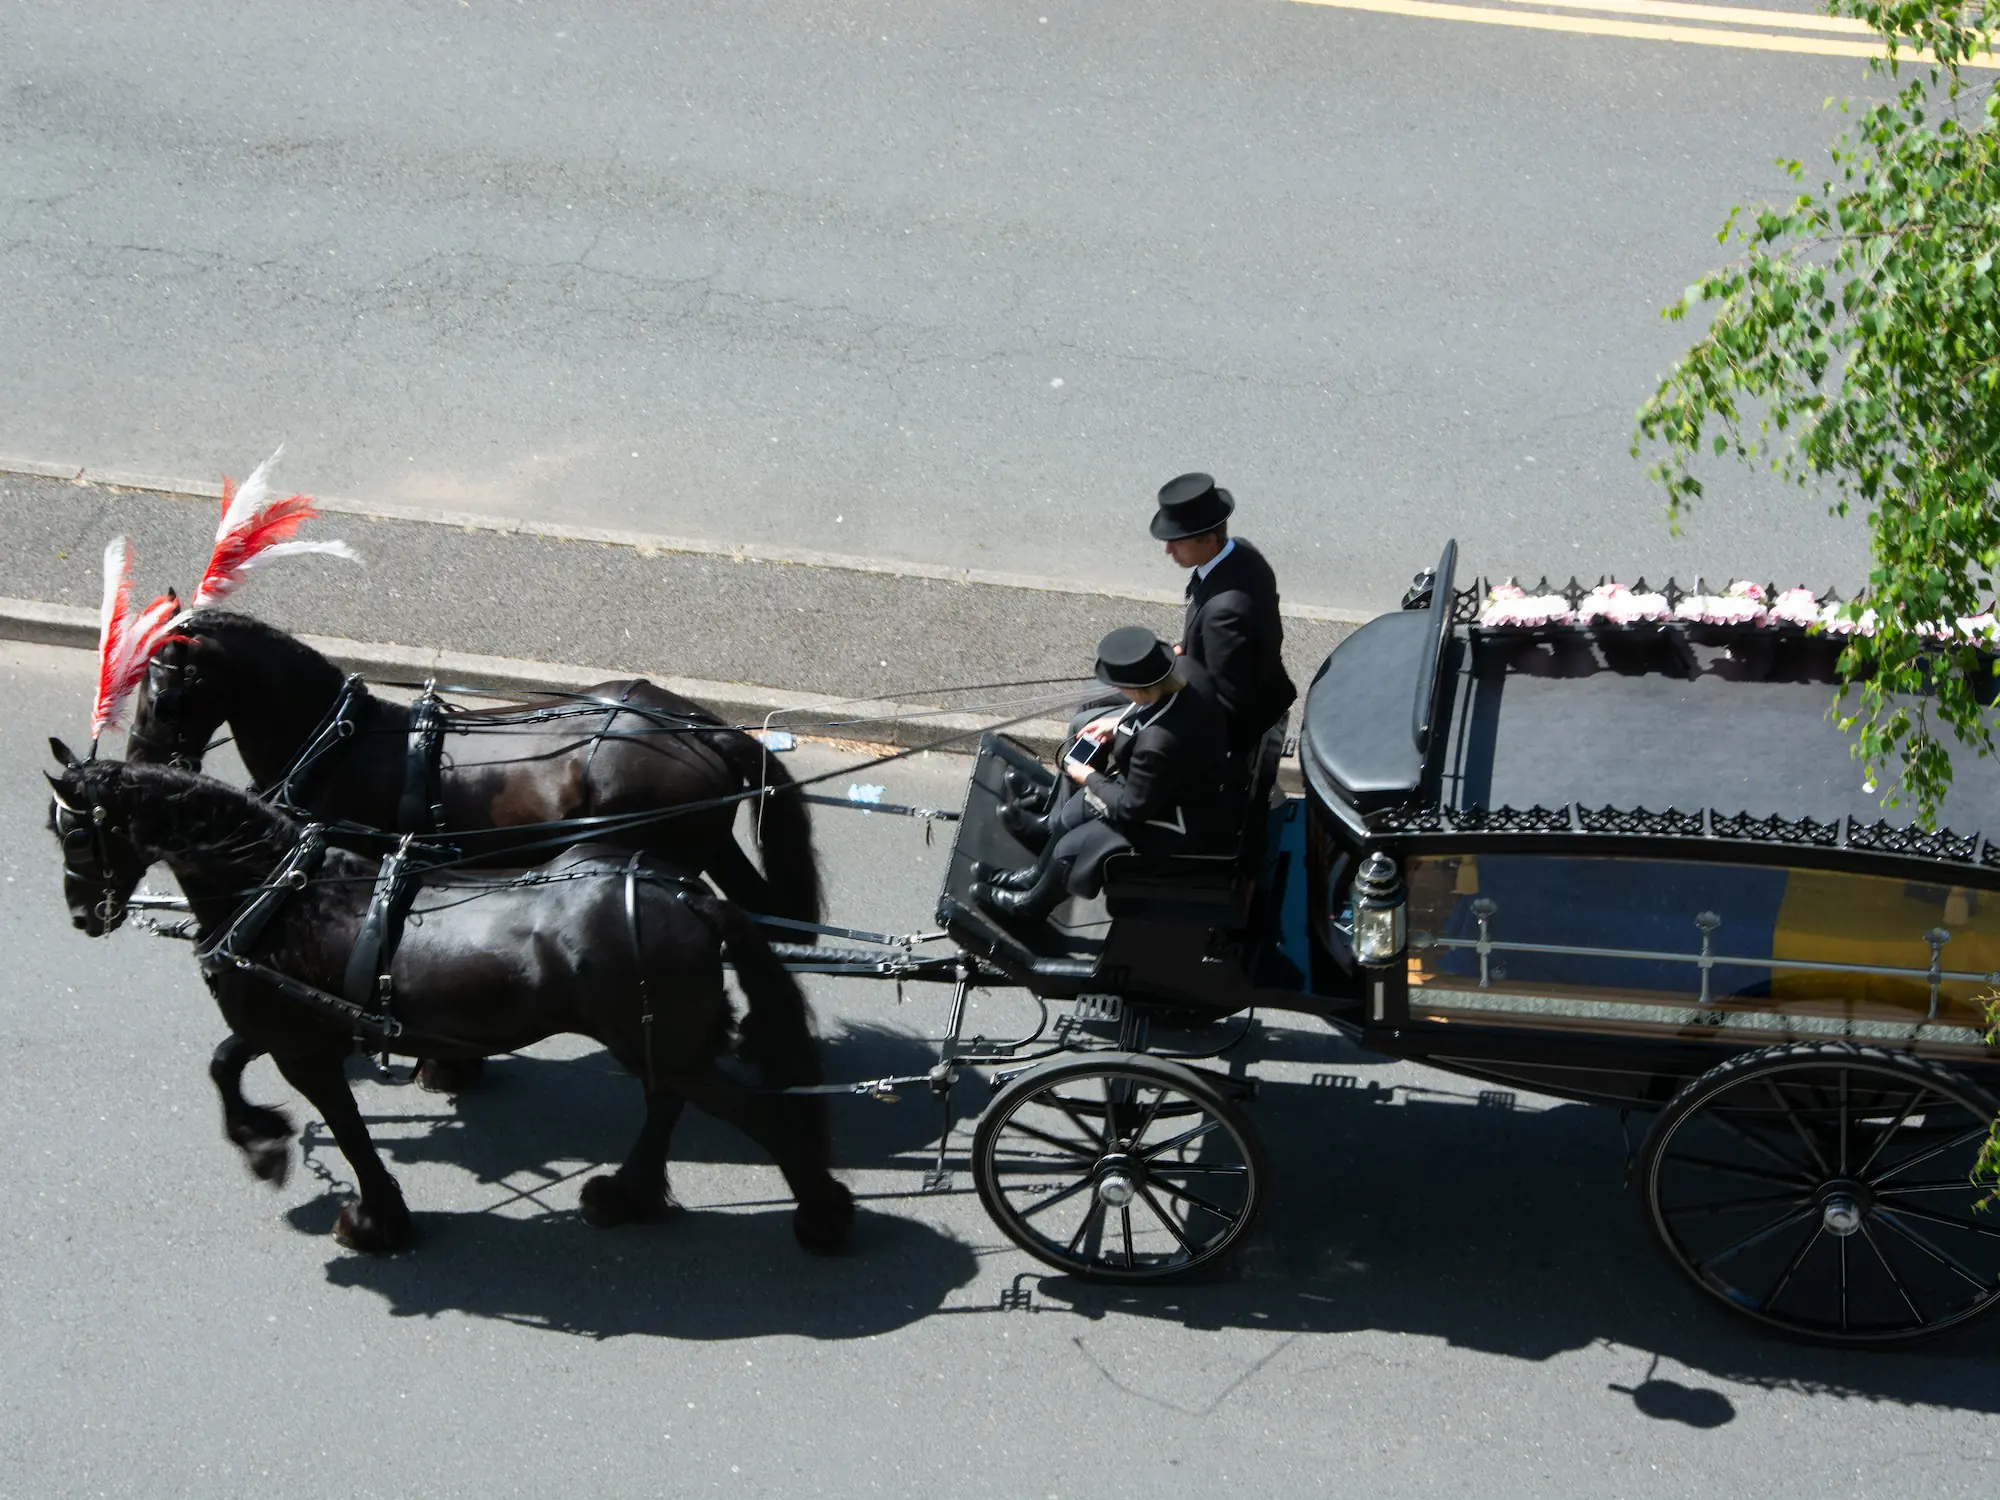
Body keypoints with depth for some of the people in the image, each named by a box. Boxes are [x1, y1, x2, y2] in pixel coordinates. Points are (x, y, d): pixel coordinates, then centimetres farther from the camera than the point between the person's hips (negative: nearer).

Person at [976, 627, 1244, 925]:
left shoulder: (1158, 744, -41)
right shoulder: (1185, 671, -19)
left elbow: (1130, 808, -22)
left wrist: (1088, 777, -6)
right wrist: (1120, 723, 1)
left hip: (1179, 829, -8)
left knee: (1069, 848, 6)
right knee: (1072, 812, 17)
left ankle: (1032, 904, 36)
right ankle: (1038, 875, 42)